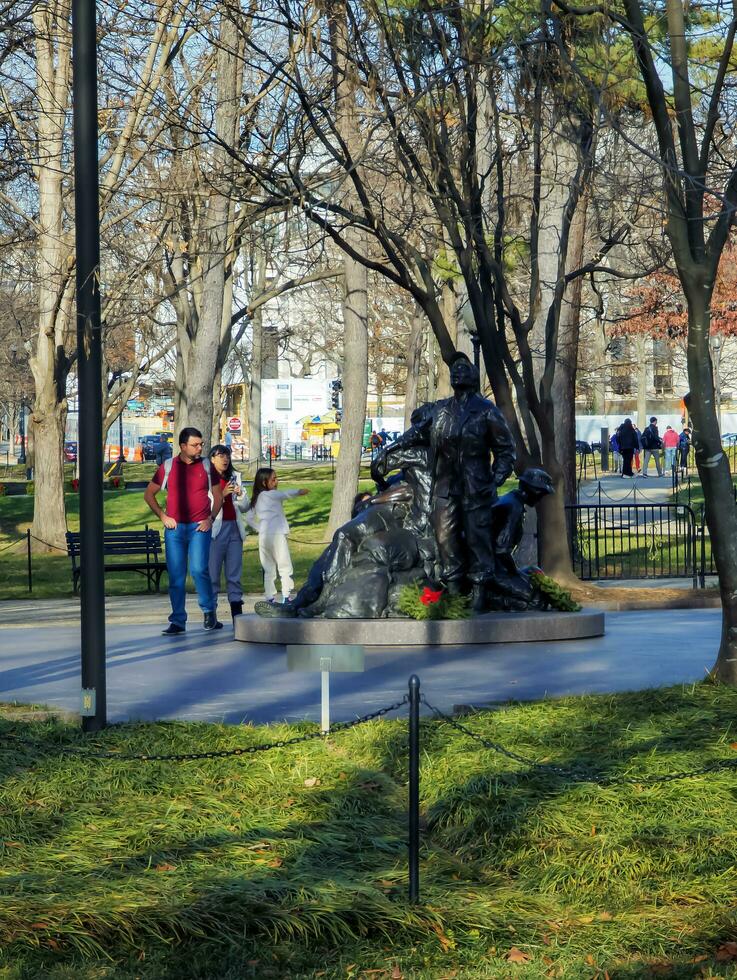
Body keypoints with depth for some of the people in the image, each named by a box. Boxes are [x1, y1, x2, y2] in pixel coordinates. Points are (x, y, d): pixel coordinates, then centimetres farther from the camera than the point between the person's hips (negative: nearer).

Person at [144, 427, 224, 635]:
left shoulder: (207, 466, 7)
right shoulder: (168, 466, 5)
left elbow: (218, 495, 15)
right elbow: (148, 494, 12)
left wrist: (210, 518, 1)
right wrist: (163, 516, 2)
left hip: (200, 527, -1)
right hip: (174, 528, 1)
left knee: (199, 569, -16)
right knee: (175, 575, 1)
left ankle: (209, 612, 5)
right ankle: (177, 621, 8)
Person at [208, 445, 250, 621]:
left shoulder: (235, 477, 16)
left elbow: (245, 507, 18)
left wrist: (240, 495, -2)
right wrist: (222, 494, -16)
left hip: (234, 529, 5)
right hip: (215, 529, -5)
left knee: (235, 574, 3)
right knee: (212, 573, -6)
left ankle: (237, 614, 3)